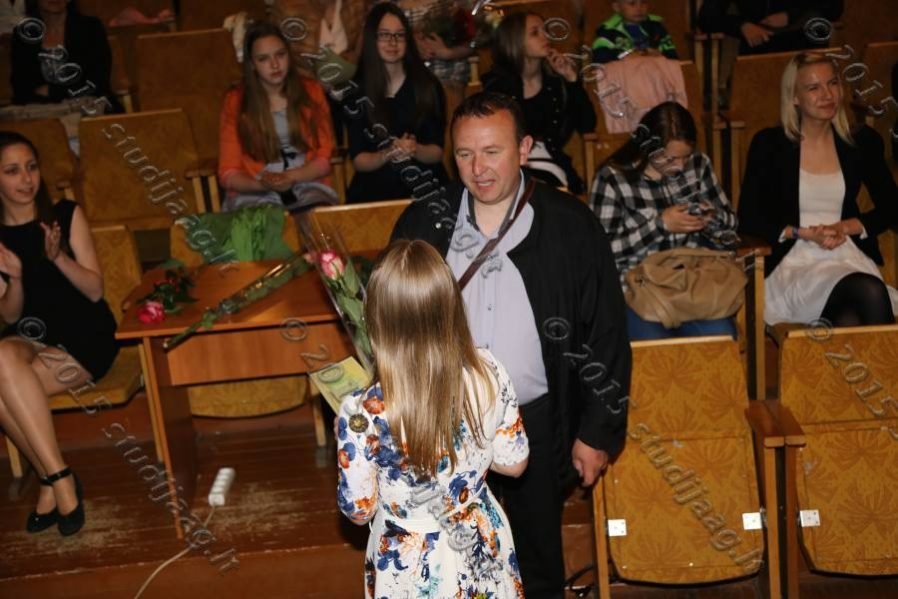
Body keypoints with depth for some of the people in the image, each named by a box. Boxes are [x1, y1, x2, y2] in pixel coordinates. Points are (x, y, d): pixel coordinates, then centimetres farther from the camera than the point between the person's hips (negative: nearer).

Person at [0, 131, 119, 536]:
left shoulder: (66, 215, 0)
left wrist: (58, 258, -21)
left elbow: (95, 290, -3)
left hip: (85, 336, -3)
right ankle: (58, 478, -19)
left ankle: (52, 480, -17)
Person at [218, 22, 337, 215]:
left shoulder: (311, 91, 5)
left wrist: (291, 177, -16)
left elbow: (324, 159, 3)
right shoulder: (235, 101, 1)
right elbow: (228, 174, 0)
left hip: (309, 188, 1)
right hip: (255, 195, -1)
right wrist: (263, 184, -21)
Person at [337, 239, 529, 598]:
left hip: (412, 568, -3)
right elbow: (513, 462, -5)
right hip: (483, 551, 3)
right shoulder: (488, 374, -19)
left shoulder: (364, 414, -30)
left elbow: (359, 511, -14)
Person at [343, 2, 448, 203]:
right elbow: (358, 160, 1)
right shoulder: (356, 90, 2)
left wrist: (415, 150, -20)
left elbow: (437, 153, 2)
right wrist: (387, 154, -19)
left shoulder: (428, 84, 3)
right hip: (374, 190, 0)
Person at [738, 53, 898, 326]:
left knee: (849, 325, -33)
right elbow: (748, 218, 0)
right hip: (793, 260, -2)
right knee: (871, 293, -33)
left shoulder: (863, 142, 12)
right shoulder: (768, 144, 3)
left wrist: (846, 227, -4)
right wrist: (806, 234, -11)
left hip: (849, 255, 2)